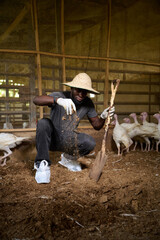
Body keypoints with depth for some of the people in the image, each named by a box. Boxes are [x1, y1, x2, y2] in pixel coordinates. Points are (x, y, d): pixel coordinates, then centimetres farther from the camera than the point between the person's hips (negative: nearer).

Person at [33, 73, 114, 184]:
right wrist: (58, 100, -54)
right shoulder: (60, 95, -20)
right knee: (43, 123, -33)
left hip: (67, 141, 3)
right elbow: (36, 100, -37)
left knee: (90, 142, -24)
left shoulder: (88, 103, -5)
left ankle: (68, 158, 8)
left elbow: (96, 126, 2)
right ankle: (42, 164, -23)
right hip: (51, 139, -3)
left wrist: (103, 117, -21)